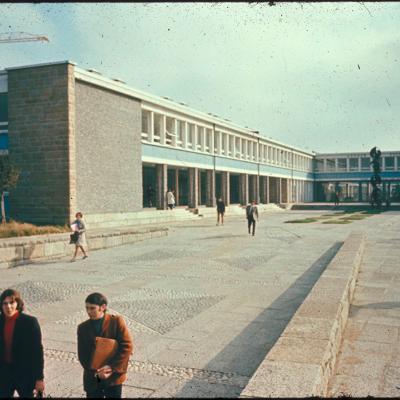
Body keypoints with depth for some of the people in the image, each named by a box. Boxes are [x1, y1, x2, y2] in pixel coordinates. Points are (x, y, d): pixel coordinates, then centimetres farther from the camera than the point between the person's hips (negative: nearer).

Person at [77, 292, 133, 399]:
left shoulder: (116, 322, -7)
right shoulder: (83, 328, 2)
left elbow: (127, 346, -12)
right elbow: (82, 355, 0)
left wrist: (112, 367, -19)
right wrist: (96, 372, -13)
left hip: (113, 376, -2)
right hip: (92, 379, 2)